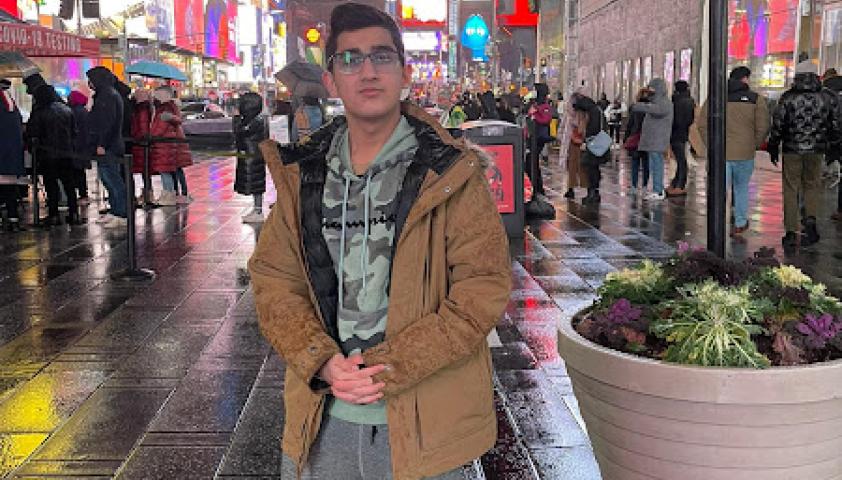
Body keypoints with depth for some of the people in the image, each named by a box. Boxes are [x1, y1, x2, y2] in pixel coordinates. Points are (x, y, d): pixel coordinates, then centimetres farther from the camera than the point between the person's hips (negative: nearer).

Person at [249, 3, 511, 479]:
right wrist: (322, 362, -13)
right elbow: (274, 279, 3)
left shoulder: (452, 173, -7)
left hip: (422, 423, -2)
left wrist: (386, 368, -16)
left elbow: (484, 289, -11)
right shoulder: (302, 173, 4)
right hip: (322, 418, 3)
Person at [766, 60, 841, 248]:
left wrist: (773, 148, 7)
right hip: (816, 150, 2)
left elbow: (777, 125, -3)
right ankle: (811, 220, -4)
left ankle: (791, 233, 6)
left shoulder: (787, 97, -5)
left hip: (792, 150, -1)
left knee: (790, 190, 6)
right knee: (812, 186, 17)